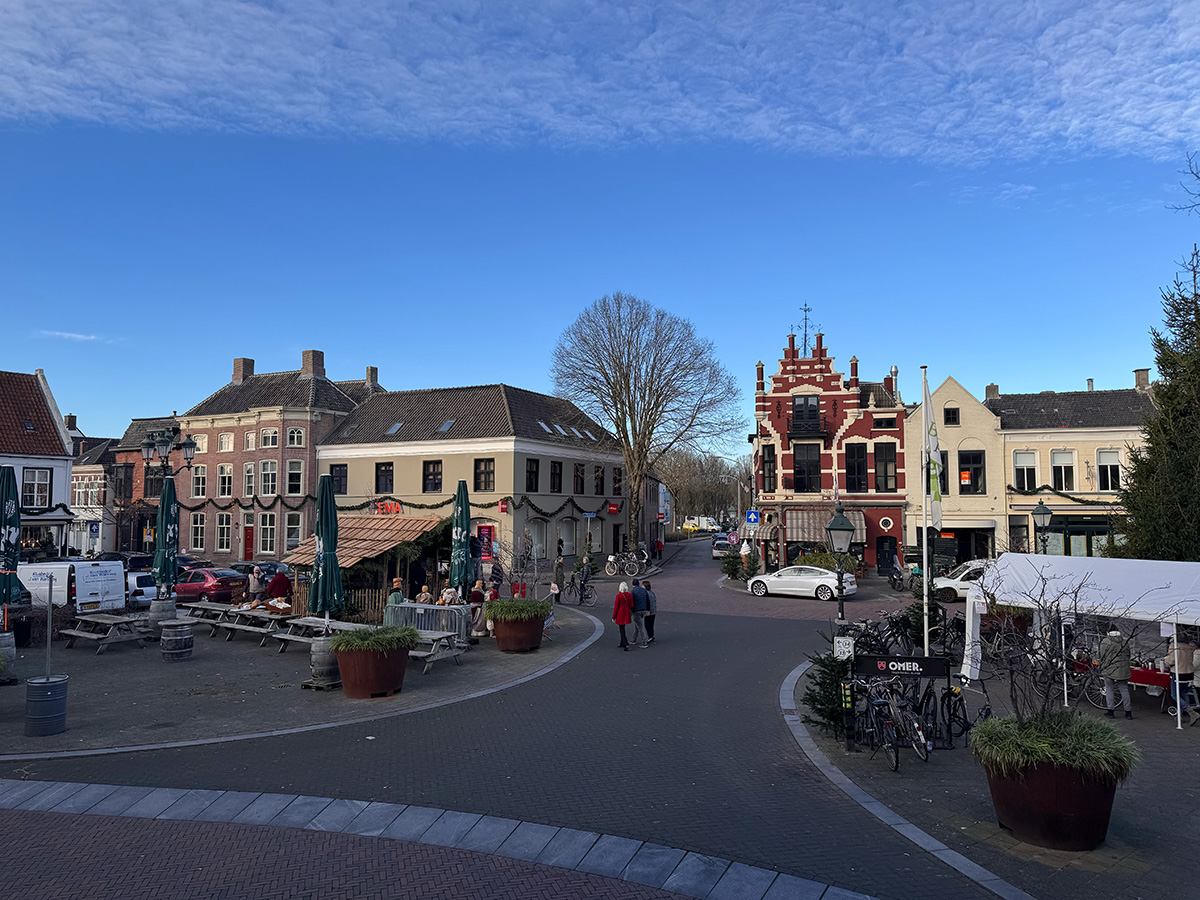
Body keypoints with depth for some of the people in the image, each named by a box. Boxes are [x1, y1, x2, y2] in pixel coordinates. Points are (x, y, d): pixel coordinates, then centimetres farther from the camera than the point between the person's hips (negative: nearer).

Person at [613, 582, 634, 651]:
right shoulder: (630, 595, -3)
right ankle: (622, 644, 29)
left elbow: (616, 607, -11)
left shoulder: (618, 596, -15)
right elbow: (631, 606, 1)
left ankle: (626, 644, -12)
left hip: (620, 614, -5)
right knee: (622, 628, 20)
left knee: (622, 630, 1)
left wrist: (613, 617, -2)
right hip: (627, 614, 5)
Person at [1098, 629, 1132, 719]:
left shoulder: (1105, 642, -5)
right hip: (1123, 671, 4)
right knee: (1124, 690, 9)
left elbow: (1102, 658, -4)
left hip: (1109, 670, -4)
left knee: (1109, 689, 4)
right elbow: (1128, 656, 15)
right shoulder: (1125, 642, 9)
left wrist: (1101, 671, 5)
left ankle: (1110, 711, 4)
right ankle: (1128, 712, 11)